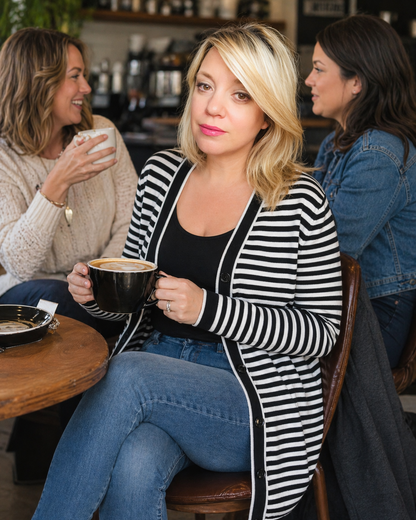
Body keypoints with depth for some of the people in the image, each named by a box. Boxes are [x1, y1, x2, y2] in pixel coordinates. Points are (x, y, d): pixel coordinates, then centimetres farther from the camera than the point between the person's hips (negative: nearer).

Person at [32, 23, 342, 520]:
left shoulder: (300, 203, -9)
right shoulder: (161, 172, 6)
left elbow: (322, 331, -8)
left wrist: (209, 309, -19)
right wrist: (95, 291, -6)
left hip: (259, 397, -3)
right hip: (153, 367, 4)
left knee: (127, 376, -30)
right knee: (133, 471, -30)